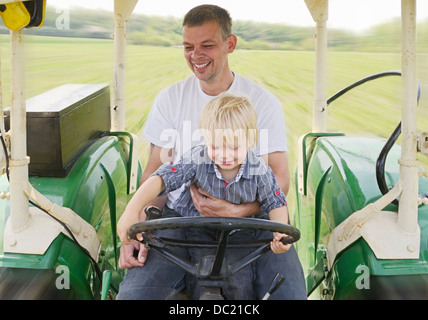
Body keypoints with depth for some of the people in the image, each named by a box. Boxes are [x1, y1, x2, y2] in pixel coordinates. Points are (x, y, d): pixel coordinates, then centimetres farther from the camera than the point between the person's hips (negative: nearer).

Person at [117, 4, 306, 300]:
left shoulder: (263, 102, 1)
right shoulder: (169, 99, 6)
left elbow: (280, 179, -4)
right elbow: (155, 170, 6)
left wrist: (236, 211, -23)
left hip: (247, 217, 0)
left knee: (290, 292, -23)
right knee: (132, 292, -22)